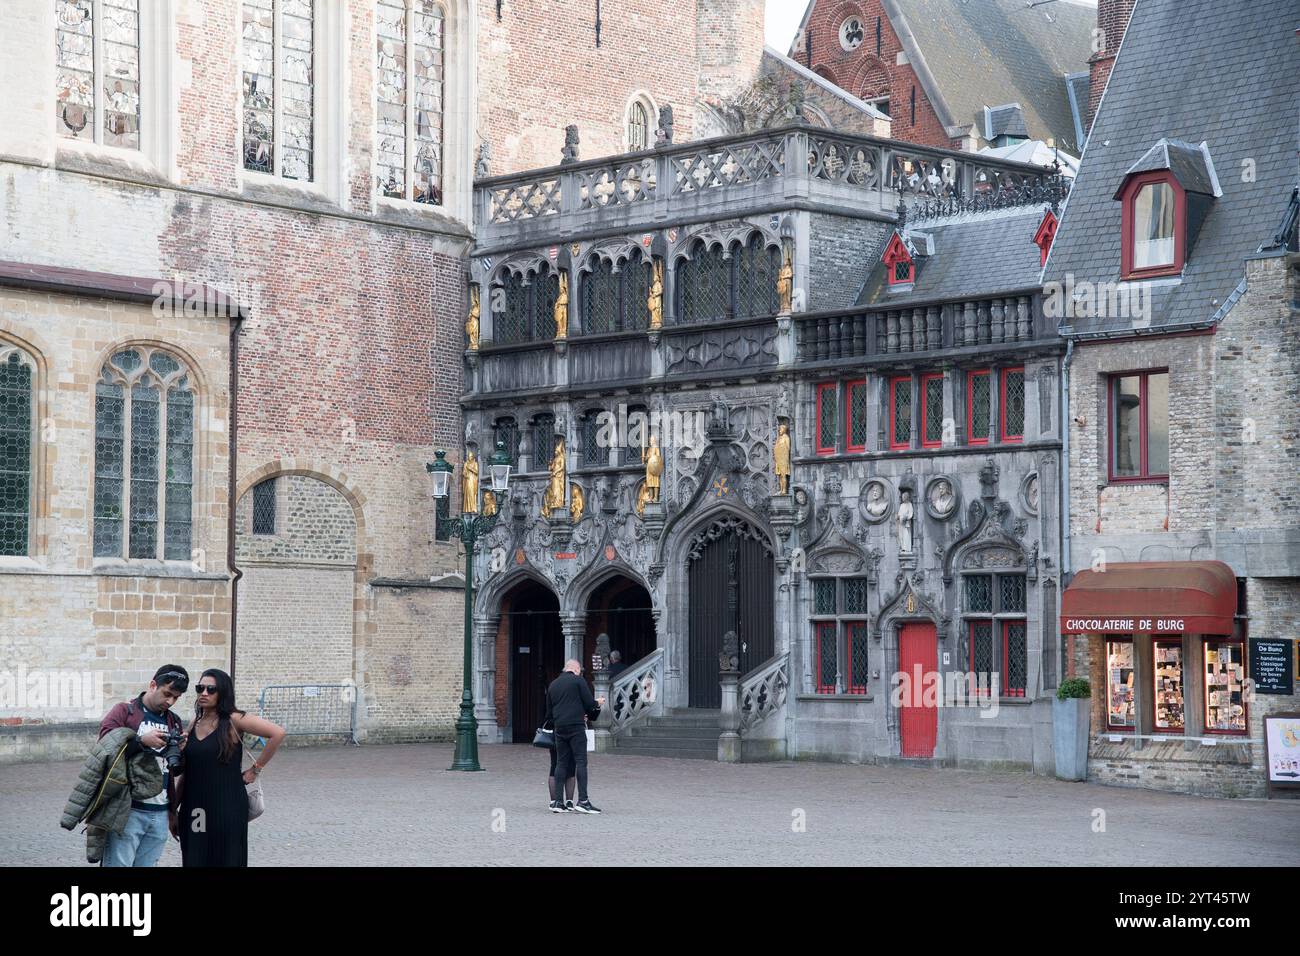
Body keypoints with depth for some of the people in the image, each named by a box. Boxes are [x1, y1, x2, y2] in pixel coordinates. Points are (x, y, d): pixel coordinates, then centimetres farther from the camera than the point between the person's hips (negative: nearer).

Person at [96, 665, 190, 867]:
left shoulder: (174, 722, 17)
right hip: (128, 810, -5)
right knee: (119, 864, -8)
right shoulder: (123, 711, 2)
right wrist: (142, 741, -21)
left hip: (160, 814, 5)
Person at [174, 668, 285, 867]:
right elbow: (186, 771, 15)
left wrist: (256, 768, -10)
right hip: (193, 811, 5)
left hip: (226, 809, -5)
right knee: (194, 861, 5)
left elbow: (277, 733, -16)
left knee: (226, 860, -1)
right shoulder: (193, 724, 10)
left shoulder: (234, 720, -7)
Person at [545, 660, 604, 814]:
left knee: (561, 762, 8)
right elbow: (589, 704, -6)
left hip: (559, 727, 6)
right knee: (581, 761, -6)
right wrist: (598, 703, 17)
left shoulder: (553, 685, 17)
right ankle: (582, 800, -13)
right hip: (576, 726, -6)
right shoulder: (578, 680, -1)